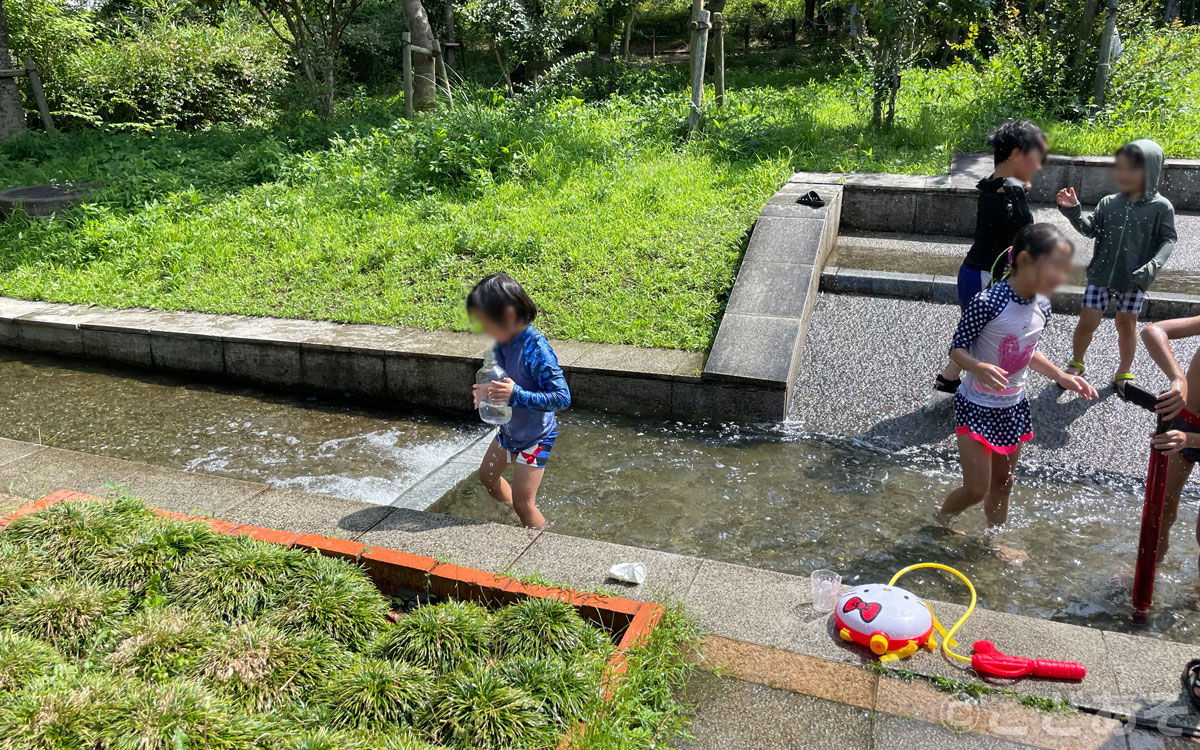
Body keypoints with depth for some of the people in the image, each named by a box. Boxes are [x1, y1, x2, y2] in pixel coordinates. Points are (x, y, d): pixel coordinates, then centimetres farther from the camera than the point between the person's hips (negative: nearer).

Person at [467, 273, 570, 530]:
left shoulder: (535, 349, -32)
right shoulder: (504, 342, -8)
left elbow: (562, 398, -32)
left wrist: (516, 395, -39)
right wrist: (489, 390, -11)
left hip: (535, 436, -9)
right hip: (510, 429, 9)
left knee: (523, 503, -2)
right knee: (487, 475, 28)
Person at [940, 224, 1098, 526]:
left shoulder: (1042, 306, -2)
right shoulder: (986, 302, -25)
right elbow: (957, 349, -19)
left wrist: (1061, 377, 8)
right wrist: (979, 368, -38)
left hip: (1013, 407, 7)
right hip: (976, 406, -7)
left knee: (1003, 483, 19)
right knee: (976, 489, -3)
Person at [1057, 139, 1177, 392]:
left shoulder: (1161, 207, -7)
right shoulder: (1108, 203, -1)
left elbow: (1168, 240, -6)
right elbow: (1091, 230, -4)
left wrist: (1153, 265, -22)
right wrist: (1074, 212, -20)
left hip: (1134, 279, -1)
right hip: (1101, 275, 1)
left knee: (1126, 325, 12)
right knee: (1087, 322, 3)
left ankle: (1124, 371, 32)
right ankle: (1077, 363, 28)